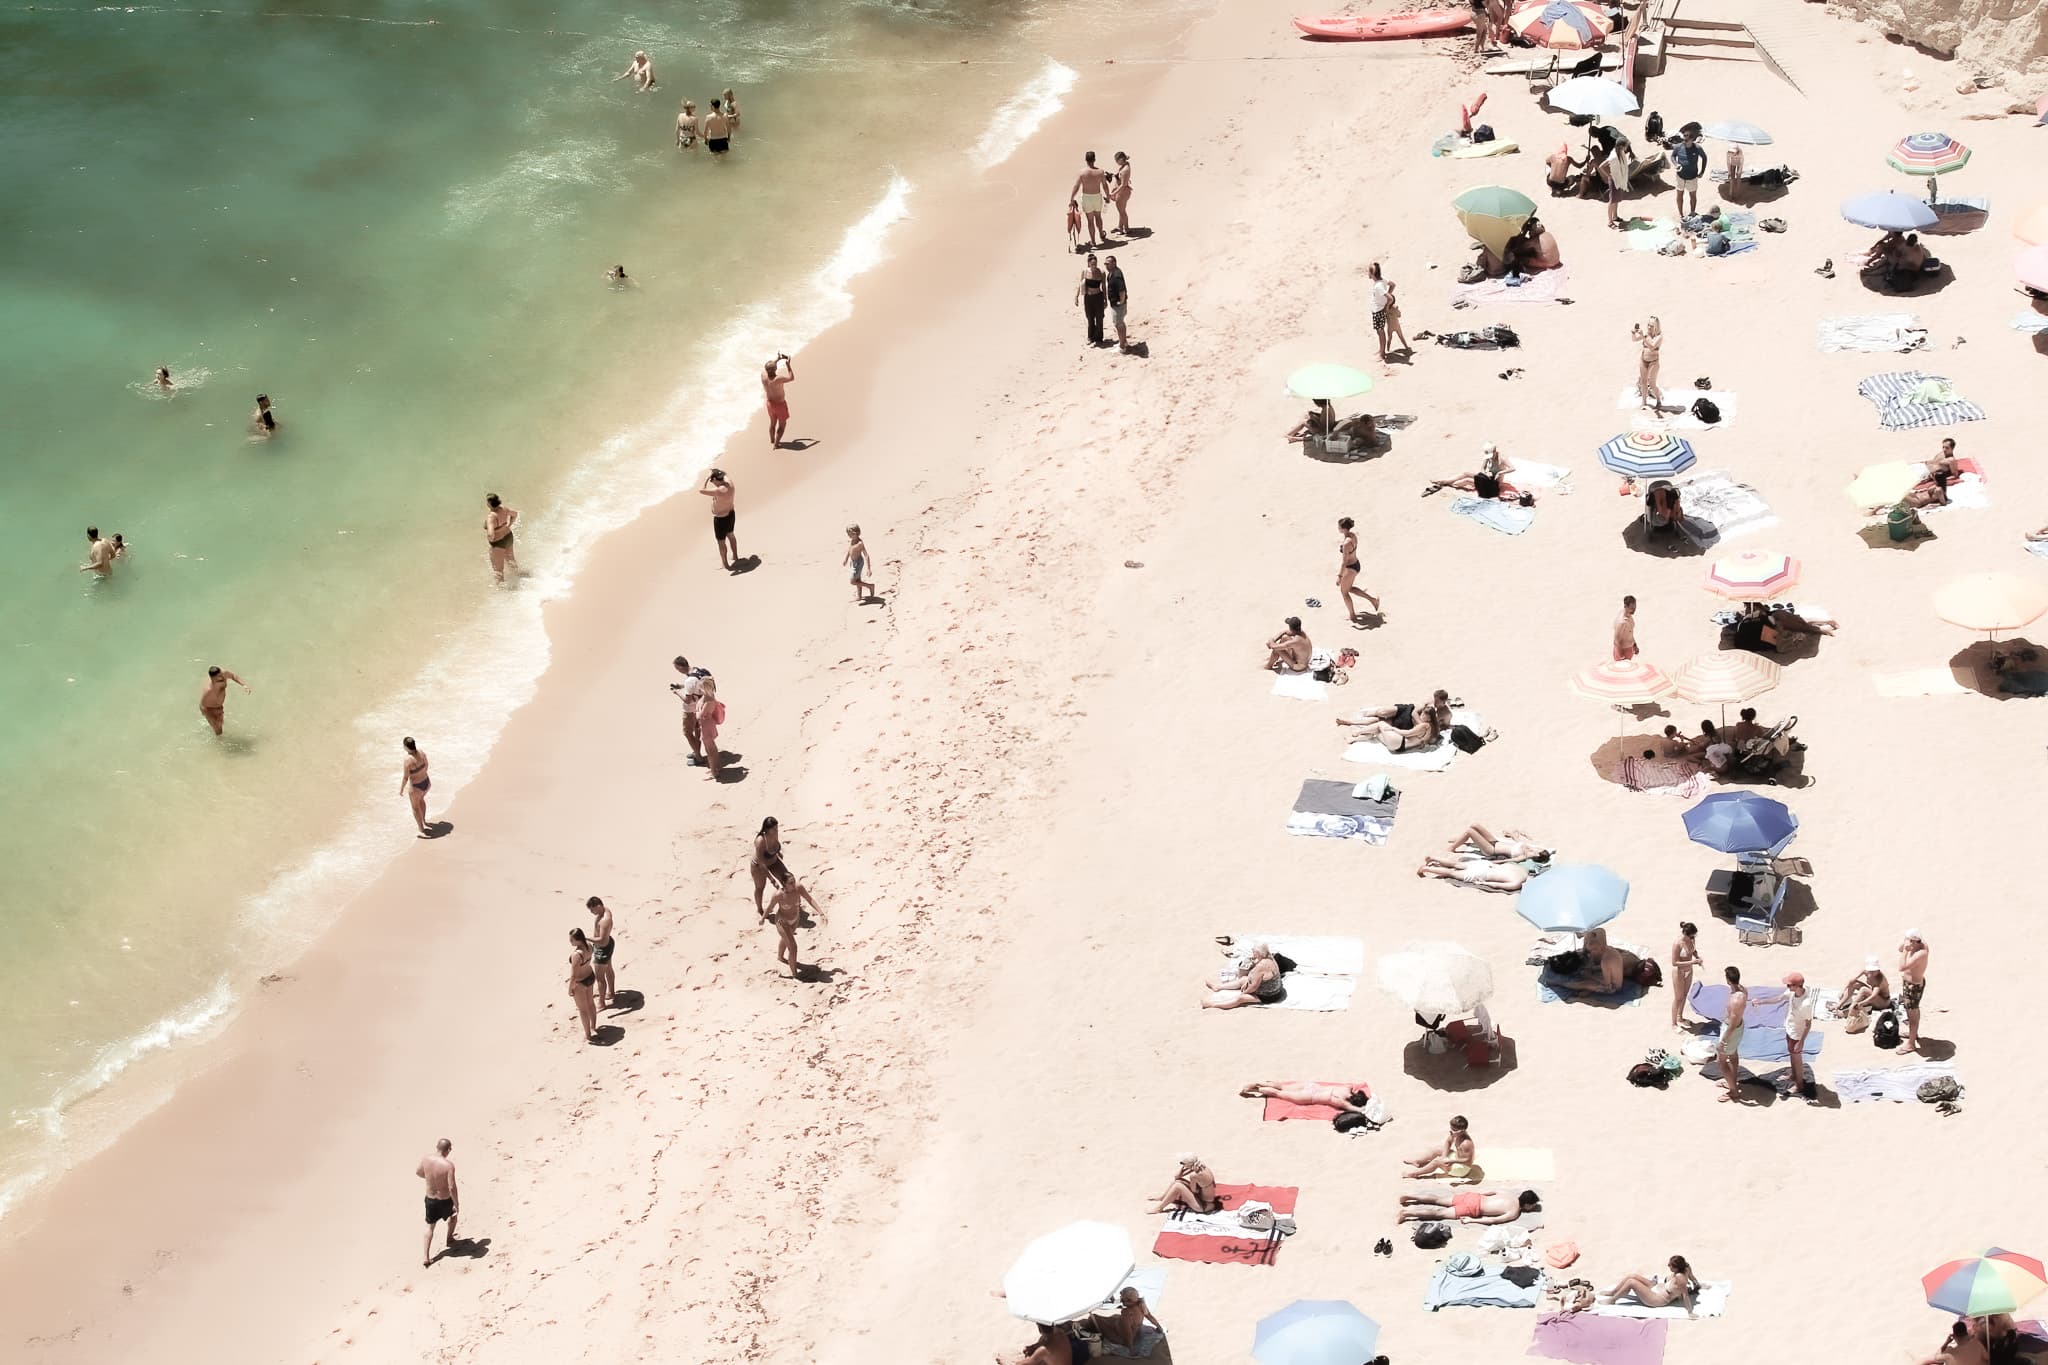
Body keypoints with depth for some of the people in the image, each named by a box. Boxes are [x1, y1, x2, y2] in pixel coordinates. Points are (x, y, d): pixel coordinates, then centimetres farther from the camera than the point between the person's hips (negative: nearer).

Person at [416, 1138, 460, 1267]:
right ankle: (449, 1239, 50)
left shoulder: (425, 1159, -13)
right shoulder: (448, 1165, -27)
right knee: (453, 1214, 31)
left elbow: (418, 1173, 7)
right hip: (445, 1200, -3)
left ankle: (425, 1256, 12)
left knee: (430, 1226, 19)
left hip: (430, 1199, 3)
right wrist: (457, 1205, -14)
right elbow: (452, 1187, -27)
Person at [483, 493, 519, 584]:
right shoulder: (503, 508, -12)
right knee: (510, 559, 36)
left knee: (498, 570, 10)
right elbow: (515, 513, 7)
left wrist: (490, 539, -22)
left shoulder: (491, 516, -34)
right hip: (508, 537, 9)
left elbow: (490, 534, -45)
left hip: (498, 543, -9)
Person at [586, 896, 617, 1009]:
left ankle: (601, 1003, 21)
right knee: (608, 970, 29)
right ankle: (611, 993, 49)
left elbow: (602, 940, -39)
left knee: (600, 977, 6)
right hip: (608, 943, 10)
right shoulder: (606, 909, -9)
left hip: (602, 949, -10)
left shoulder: (604, 920, -38)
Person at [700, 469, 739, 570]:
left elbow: (701, 490, -36)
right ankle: (735, 557, 52)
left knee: (721, 542, 15)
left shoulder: (719, 491, -38)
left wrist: (707, 478, -27)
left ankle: (725, 564, 32)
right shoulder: (729, 482, -14)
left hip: (721, 519, -8)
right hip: (731, 514, 8)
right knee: (730, 535, 31)